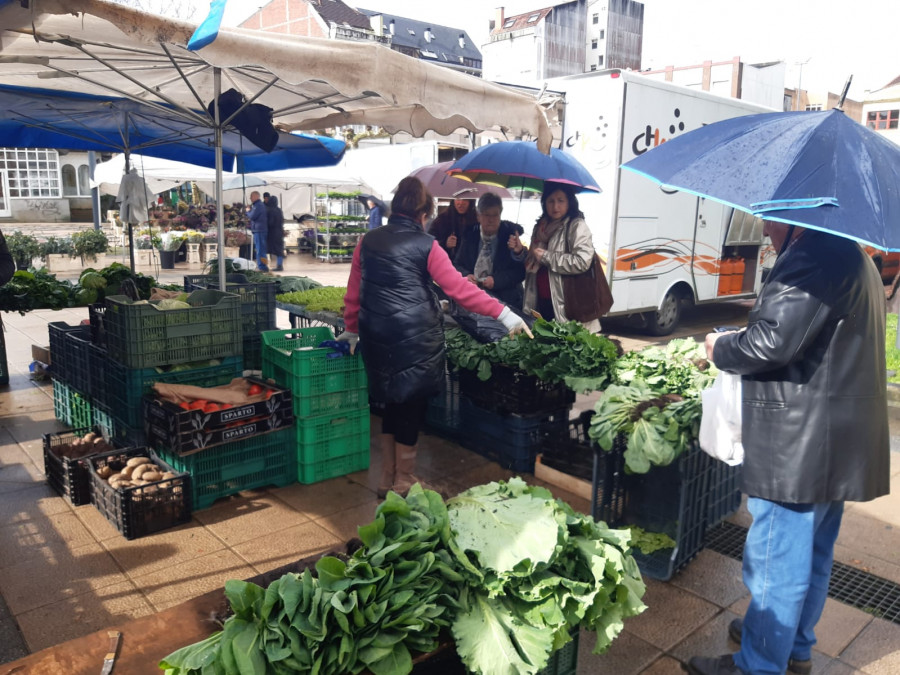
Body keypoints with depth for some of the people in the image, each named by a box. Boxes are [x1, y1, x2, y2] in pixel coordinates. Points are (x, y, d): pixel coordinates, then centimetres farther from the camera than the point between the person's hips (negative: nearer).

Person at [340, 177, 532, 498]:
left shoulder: (368, 240, 7)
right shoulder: (426, 246, -6)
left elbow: (354, 291, 10)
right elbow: (459, 289, -11)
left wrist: (352, 329, 22)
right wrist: (503, 313, -9)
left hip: (377, 335, 5)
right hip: (416, 336, -5)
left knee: (393, 401, 18)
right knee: (412, 403, 9)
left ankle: (387, 479, 27)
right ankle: (403, 482, 20)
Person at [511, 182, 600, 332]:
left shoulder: (577, 226, -8)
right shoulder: (541, 226, 14)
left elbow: (582, 262, -21)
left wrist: (546, 256, -15)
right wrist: (521, 251, 4)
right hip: (540, 302, 7)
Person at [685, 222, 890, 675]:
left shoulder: (815, 254, -19)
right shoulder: (848, 254, 16)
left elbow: (772, 341, -26)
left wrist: (721, 349, -7)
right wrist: (738, 344, 14)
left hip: (799, 447, -11)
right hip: (833, 445, 11)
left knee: (776, 562, 2)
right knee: (811, 555, 23)